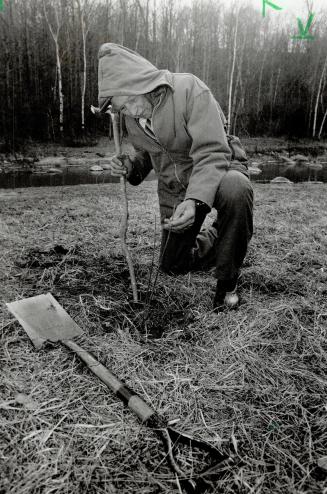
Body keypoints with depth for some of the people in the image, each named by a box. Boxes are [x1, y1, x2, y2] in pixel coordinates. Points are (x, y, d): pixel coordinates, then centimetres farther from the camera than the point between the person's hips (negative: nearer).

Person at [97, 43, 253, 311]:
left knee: (235, 189, -43)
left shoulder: (190, 89, -25)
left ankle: (228, 280, -20)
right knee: (173, 266, 10)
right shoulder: (131, 118, -3)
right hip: (174, 190, 6)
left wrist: (194, 200, -44)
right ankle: (214, 238, 41)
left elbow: (212, 153, -30)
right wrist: (130, 166, -10)